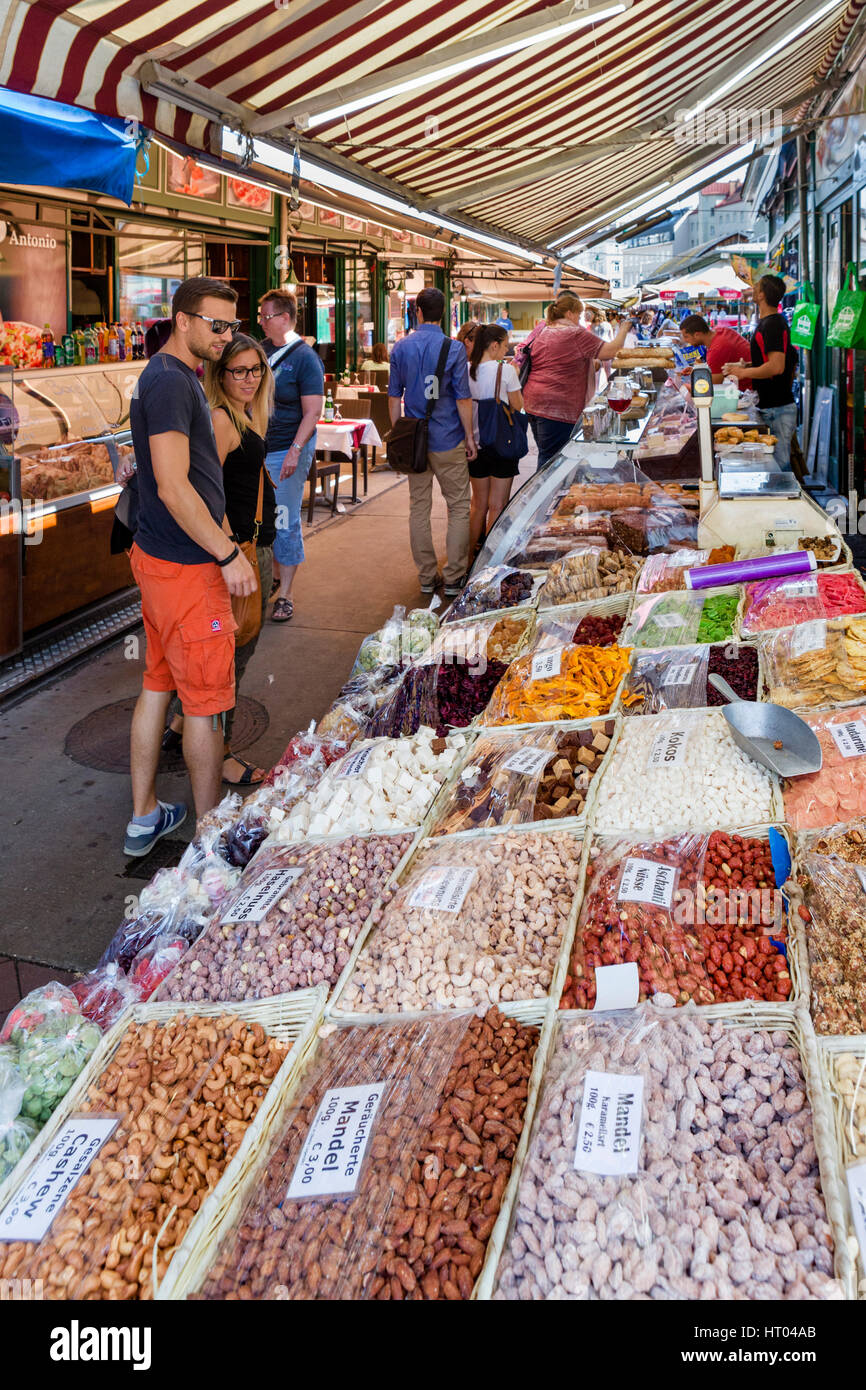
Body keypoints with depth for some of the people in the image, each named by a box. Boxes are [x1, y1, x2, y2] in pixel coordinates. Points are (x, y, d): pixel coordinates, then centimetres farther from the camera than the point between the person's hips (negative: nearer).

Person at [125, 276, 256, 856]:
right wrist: (228, 554, -20)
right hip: (188, 568, -11)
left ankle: (144, 817, 27)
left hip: (160, 558, 11)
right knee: (207, 700, 0)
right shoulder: (170, 382, -18)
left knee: (158, 685, 16)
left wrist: (222, 539, 22)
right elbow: (173, 487, -24)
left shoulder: (177, 376, 15)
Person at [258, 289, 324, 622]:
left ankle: (284, 594, 4)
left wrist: (295, 451, -22)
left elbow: (313, 411, -14)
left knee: (286, 521, -3)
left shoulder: (305, 357, -10)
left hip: (288, 451, -7)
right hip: (258, 448, 7)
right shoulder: (262, 350, 11)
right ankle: (274, 578, 29)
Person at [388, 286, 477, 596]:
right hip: (448, 440, -4)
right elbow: (463, 398, -9)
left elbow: (394, 396, 5)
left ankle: (427, 576, 15)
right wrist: (469, 436, 1)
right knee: (459, 508, 5)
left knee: (419, 507, 11)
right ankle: (453, 578, 4)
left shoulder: (401, 347, 2)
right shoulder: (453, 348, -9)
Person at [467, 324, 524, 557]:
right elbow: (517, 406, -2)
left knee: (478, 504, 15)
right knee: (497, 505, 3)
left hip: (475, 442, 5)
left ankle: (470, 554, 20)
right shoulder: (505, 370, -12)